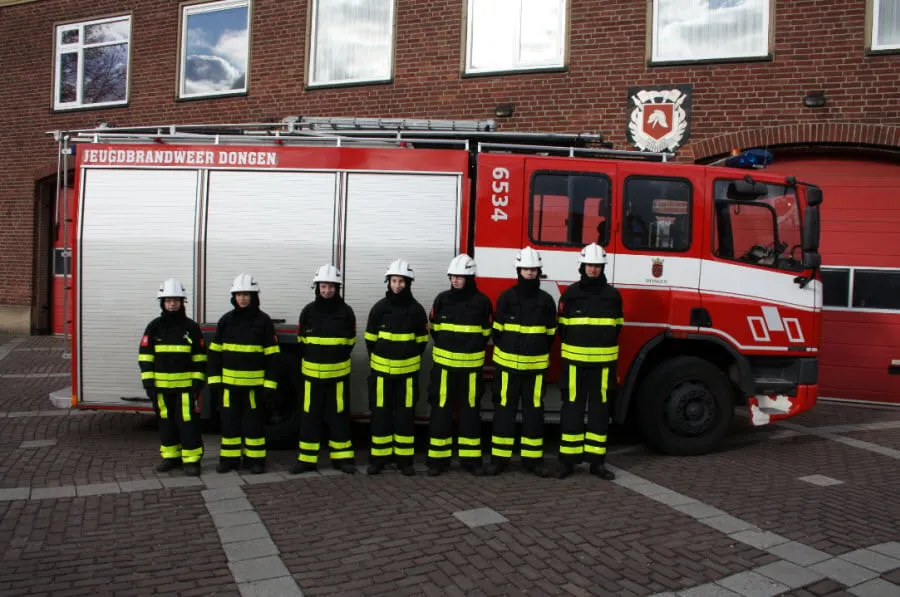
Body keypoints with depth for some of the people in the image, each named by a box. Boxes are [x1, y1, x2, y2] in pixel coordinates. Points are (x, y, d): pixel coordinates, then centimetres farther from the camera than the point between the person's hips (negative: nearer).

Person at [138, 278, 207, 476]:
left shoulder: (191, 327, 1)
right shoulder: (154, 327, 4)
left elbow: (199, 357, 3)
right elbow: (145, 356, 4)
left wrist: (198, 381, -3)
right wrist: (148, 382, -2)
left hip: (185, 385, -3)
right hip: (161, 385, 3)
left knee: (187, 421, -5)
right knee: (166, 421, 12)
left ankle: (192, 460, 2)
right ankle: (170, 456, 25)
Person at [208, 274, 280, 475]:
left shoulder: (263, 320, -3)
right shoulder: (226, 320, 5)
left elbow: (271, 355, -4)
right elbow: (215, 352, 8)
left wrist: (270, 384, -9)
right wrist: (214, 379, 1)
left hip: (254, 382, -3)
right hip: (229, 381, 3)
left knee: (254, 421, 4)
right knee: (229, 421, 9)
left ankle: (256, 459, 14)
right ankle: (229, 458, 20)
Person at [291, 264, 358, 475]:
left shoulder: (345, 311, -2)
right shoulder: (308, 311, 1)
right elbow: (301, 341, 11)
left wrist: (337, 359, 8)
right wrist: (310, 359, 9)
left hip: (338, 373, -1)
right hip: (312, 371, 1)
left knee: (339, 415, 5)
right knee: (310, 416, 6)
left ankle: (342, 458, 14)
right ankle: (306, 459, 14)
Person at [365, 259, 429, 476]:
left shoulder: (416, 309, -2)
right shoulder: (379, 308, -3)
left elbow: (422, 340, 8)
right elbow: (370, 339, 6)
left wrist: (411, 359, 9)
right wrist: (375, 360, 11)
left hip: (408, 370, 0)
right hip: (381, 369, 0)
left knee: (405, 415, 5)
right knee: (381, 414, 4)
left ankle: (404, 459, 13)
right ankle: (378, 458, 13)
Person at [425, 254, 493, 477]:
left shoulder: (482, 301, -3)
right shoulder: (442, 299, 1)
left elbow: (486, 332, 8)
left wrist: (472, 352, 9)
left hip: (471, 364, -1)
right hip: (444, 362, 1)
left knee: (470, 410, 6)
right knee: (441, 410, 3)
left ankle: (471, 458, 15)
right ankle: (438, 458, 11)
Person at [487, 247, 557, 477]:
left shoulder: (546, 300, 3)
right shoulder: (506, 297, -2)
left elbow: (550, 333, 10)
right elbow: (497, 330, 3)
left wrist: (539, 352, 8)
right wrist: (506, 351, 4)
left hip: (536, 364, 2)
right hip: (507, 363, -1)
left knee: (534, 410, 6)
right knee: (504, 409, 3)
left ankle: (533, 458, 15)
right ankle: (499, 458, 10)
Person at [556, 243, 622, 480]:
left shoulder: (612, 295, 6)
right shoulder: (570, 294, 2)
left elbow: (616, 327, 15)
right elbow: (562, 327, 6)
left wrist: (604, 344, 8)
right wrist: (575, 345, 2)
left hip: (603, 360, 2)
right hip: (575, 360, -1)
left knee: (600, 410, 6)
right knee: (572, 409, 1)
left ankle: (597, 461, 15)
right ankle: (568, 459, 8)